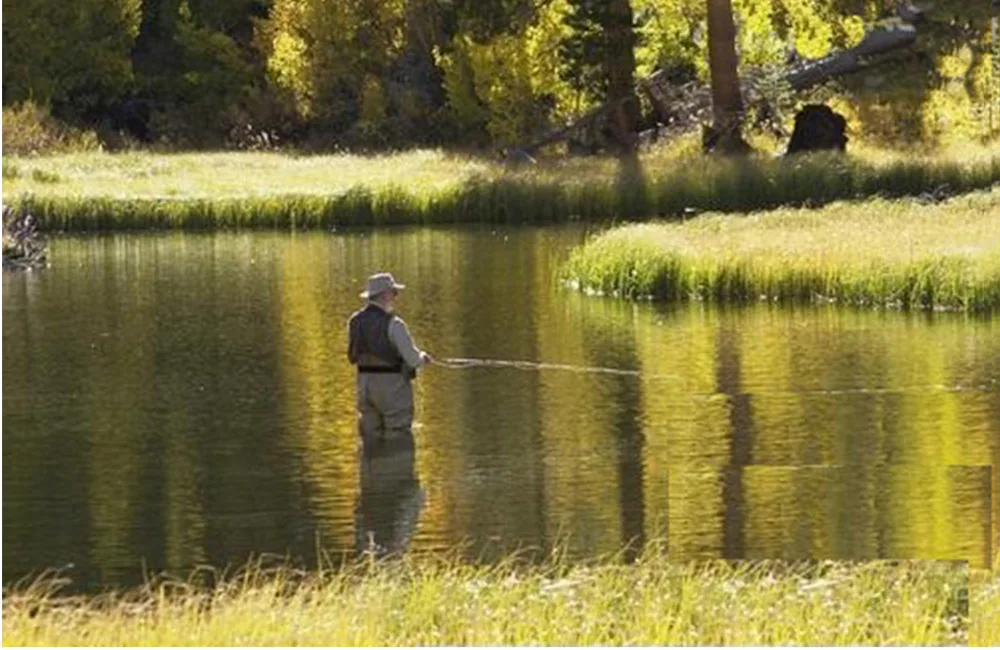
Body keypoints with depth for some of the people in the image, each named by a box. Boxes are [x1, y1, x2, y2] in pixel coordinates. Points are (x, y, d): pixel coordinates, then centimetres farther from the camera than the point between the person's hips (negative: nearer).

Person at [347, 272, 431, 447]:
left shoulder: (355, 321, 4)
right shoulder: (393, 324, -17)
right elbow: (414, 360, -16)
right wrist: (423, 357, 8)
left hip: (365, 383, 7)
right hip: (392, 385, -7)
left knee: (372, 440, 13)